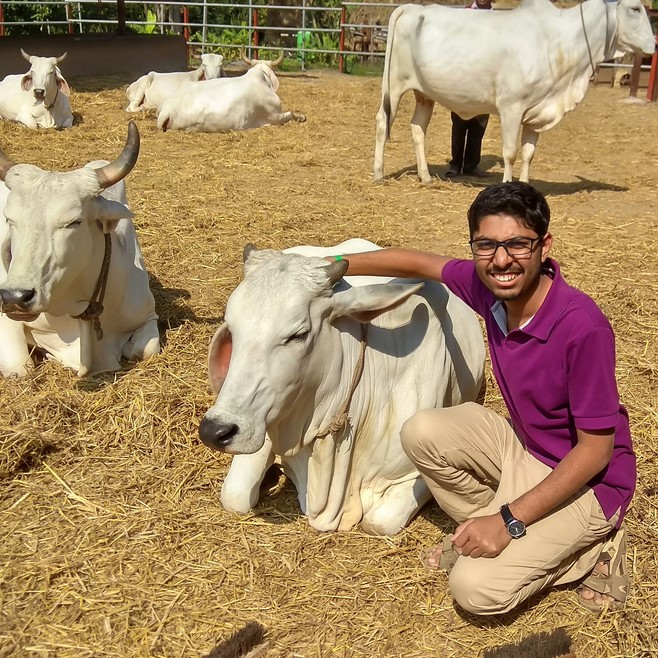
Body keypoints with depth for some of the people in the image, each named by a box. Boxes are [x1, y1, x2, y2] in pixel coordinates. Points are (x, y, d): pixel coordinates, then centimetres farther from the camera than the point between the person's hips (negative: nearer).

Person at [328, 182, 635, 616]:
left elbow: (596, 449, -24)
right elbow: (418, 263, 5)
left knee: (477, 589, -18)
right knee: (422, 432, -11)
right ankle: (485, 528, 6)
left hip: (584, 478, -6)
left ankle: (590, 547, 3)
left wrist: (510, 520, -24)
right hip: (523, 445, 7)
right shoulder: (489, 287, -13)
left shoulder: (582, 327, -31)